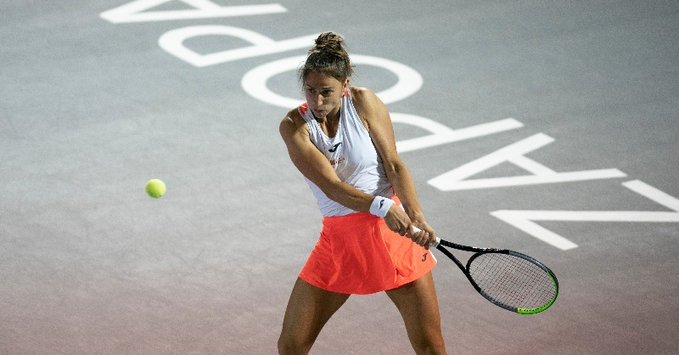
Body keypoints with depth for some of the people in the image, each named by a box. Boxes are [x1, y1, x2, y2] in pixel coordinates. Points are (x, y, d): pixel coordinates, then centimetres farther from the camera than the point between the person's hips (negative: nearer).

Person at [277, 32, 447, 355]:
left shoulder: (364, 102, -6)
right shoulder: (294, 125, -6)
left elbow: (394, 164, -8)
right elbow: (329, 184, -17)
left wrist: (417, 216, -26)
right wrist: (381, 206, -35)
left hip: (394, 230, -1)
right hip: (339, 238, 1)